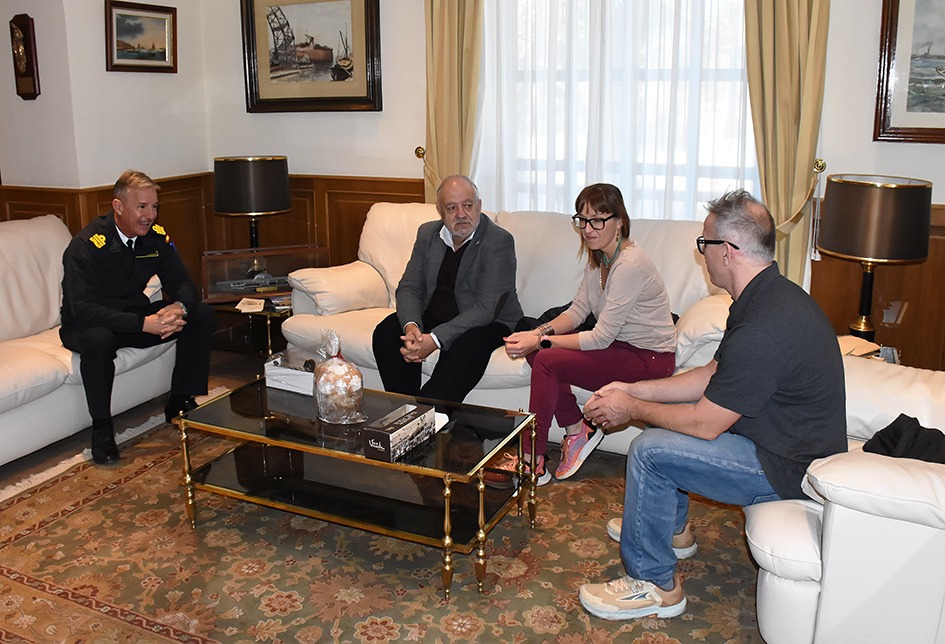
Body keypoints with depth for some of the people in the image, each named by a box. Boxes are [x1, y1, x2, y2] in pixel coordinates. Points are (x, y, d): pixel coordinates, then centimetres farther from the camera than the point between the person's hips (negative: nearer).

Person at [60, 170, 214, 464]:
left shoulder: (156, 237, -7)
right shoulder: (86, 246, -24)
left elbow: (183, 283, -4)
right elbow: (83, 309, -32)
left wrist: (179, 307, -30)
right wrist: (144, 323, -42)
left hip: (136, 315, 6)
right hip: (85, 326, -5)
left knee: (202, 314, -13)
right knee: (98, 339, -41)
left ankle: (179, 403, -3)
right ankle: (101, 427, -20)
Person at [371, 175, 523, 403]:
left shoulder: (499, 241, -16)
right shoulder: (428, 234, 4)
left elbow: (486, 309, -23)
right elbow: (409, 287, 2)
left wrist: (435, 339, -31)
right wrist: (411, 326, -21)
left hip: (488, 322, -5)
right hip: (433, 316, 5)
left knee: (467, 347, -37)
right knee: (386, 333, -18)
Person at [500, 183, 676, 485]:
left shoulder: (630, 264, -24)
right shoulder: (598, 258, 4)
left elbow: (601, 338, -25)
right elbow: (578, 310, 4)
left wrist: (540, 342, -23)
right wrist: (540, 332, -14)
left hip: (650, 359, -9)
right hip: (619, 344, 9)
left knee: (546, 362, -21)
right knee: (535, 350, -7)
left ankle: (533, 463, -10)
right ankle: (577, 431, 4)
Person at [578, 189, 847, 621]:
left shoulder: (763, 327, -32)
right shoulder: (770, 295, 2)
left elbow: (704, 423, -25)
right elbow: (711, 376, 9)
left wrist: (631, 409, -10)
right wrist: (634, 390, 3)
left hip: (789, 469, -10)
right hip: (787, 437, 10)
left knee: (650, 450, -16)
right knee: (664, 416, 17)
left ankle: (654, 584, 0)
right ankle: (670, 528, 34)